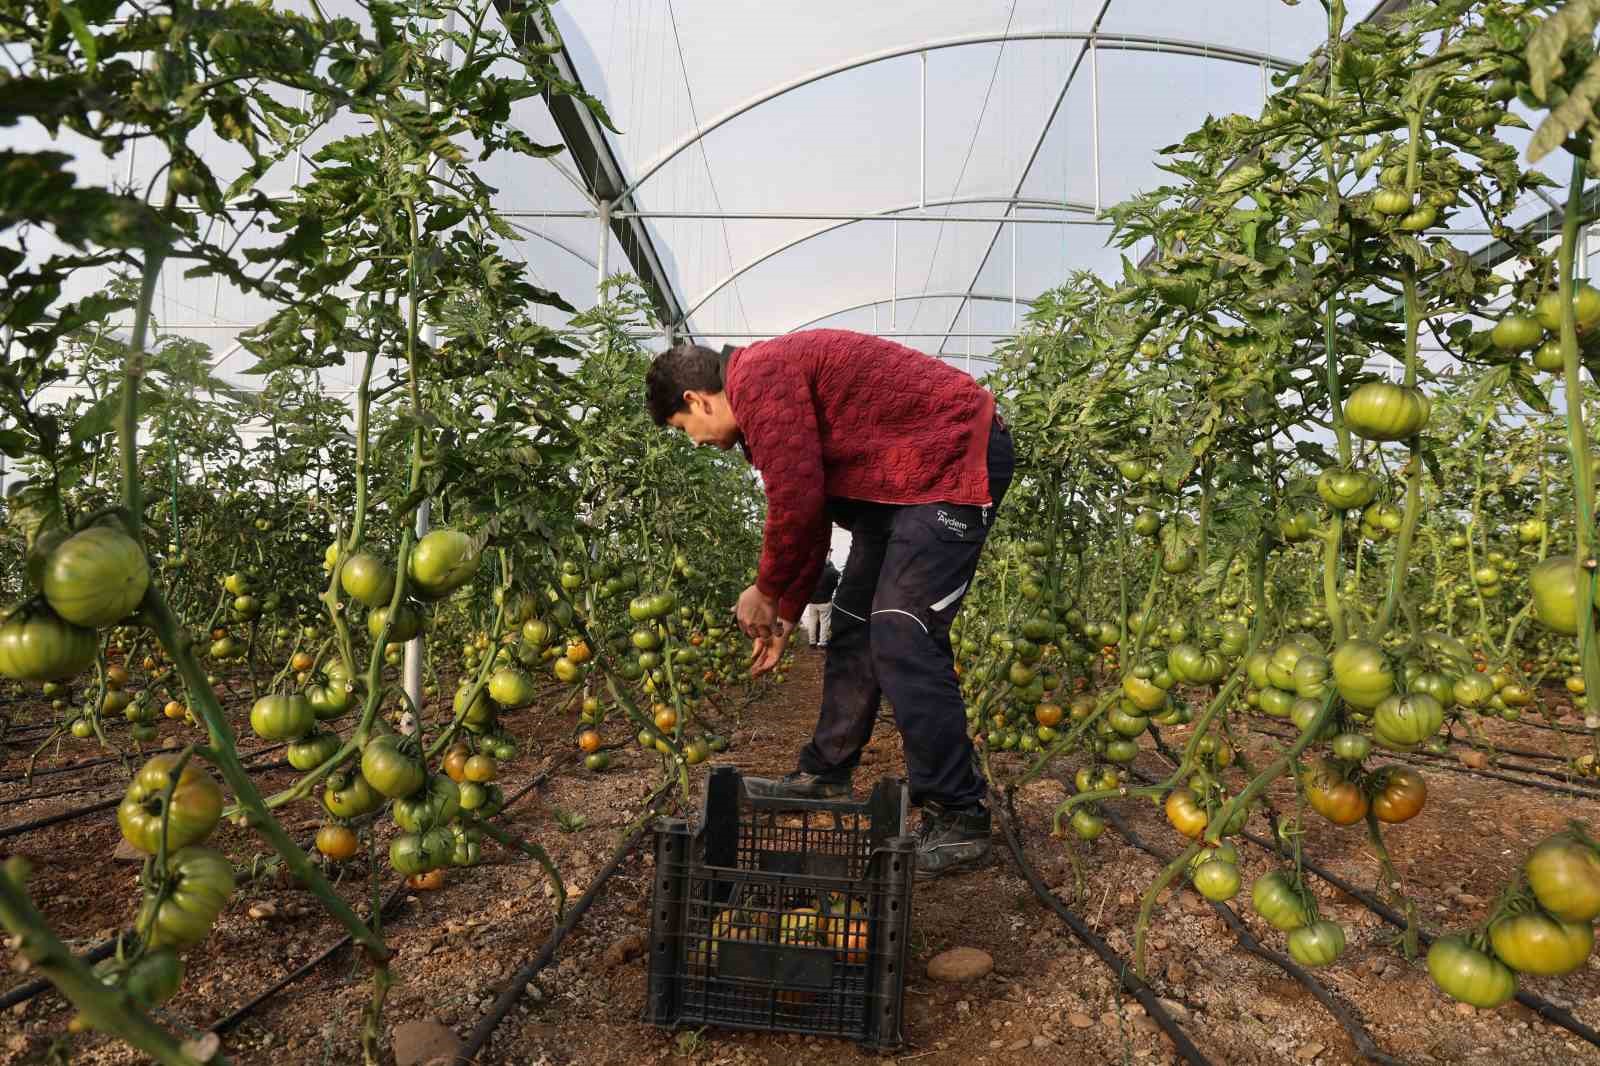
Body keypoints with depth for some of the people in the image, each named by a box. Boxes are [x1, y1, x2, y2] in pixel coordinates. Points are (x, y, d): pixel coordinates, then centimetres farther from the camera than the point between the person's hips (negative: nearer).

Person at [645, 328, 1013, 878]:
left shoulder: (757, 378, -16)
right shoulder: (775, 380, 16)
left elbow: (796, 502, -20)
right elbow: (811, 516, 19)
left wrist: (766, 591, -4)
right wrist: (786, 612, 21)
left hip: (952, 461, -11)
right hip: (898, 477, 11)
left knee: (903, 641, -14)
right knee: (854, 625, 12)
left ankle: (958, 821, -5)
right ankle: (824, 777, 23)